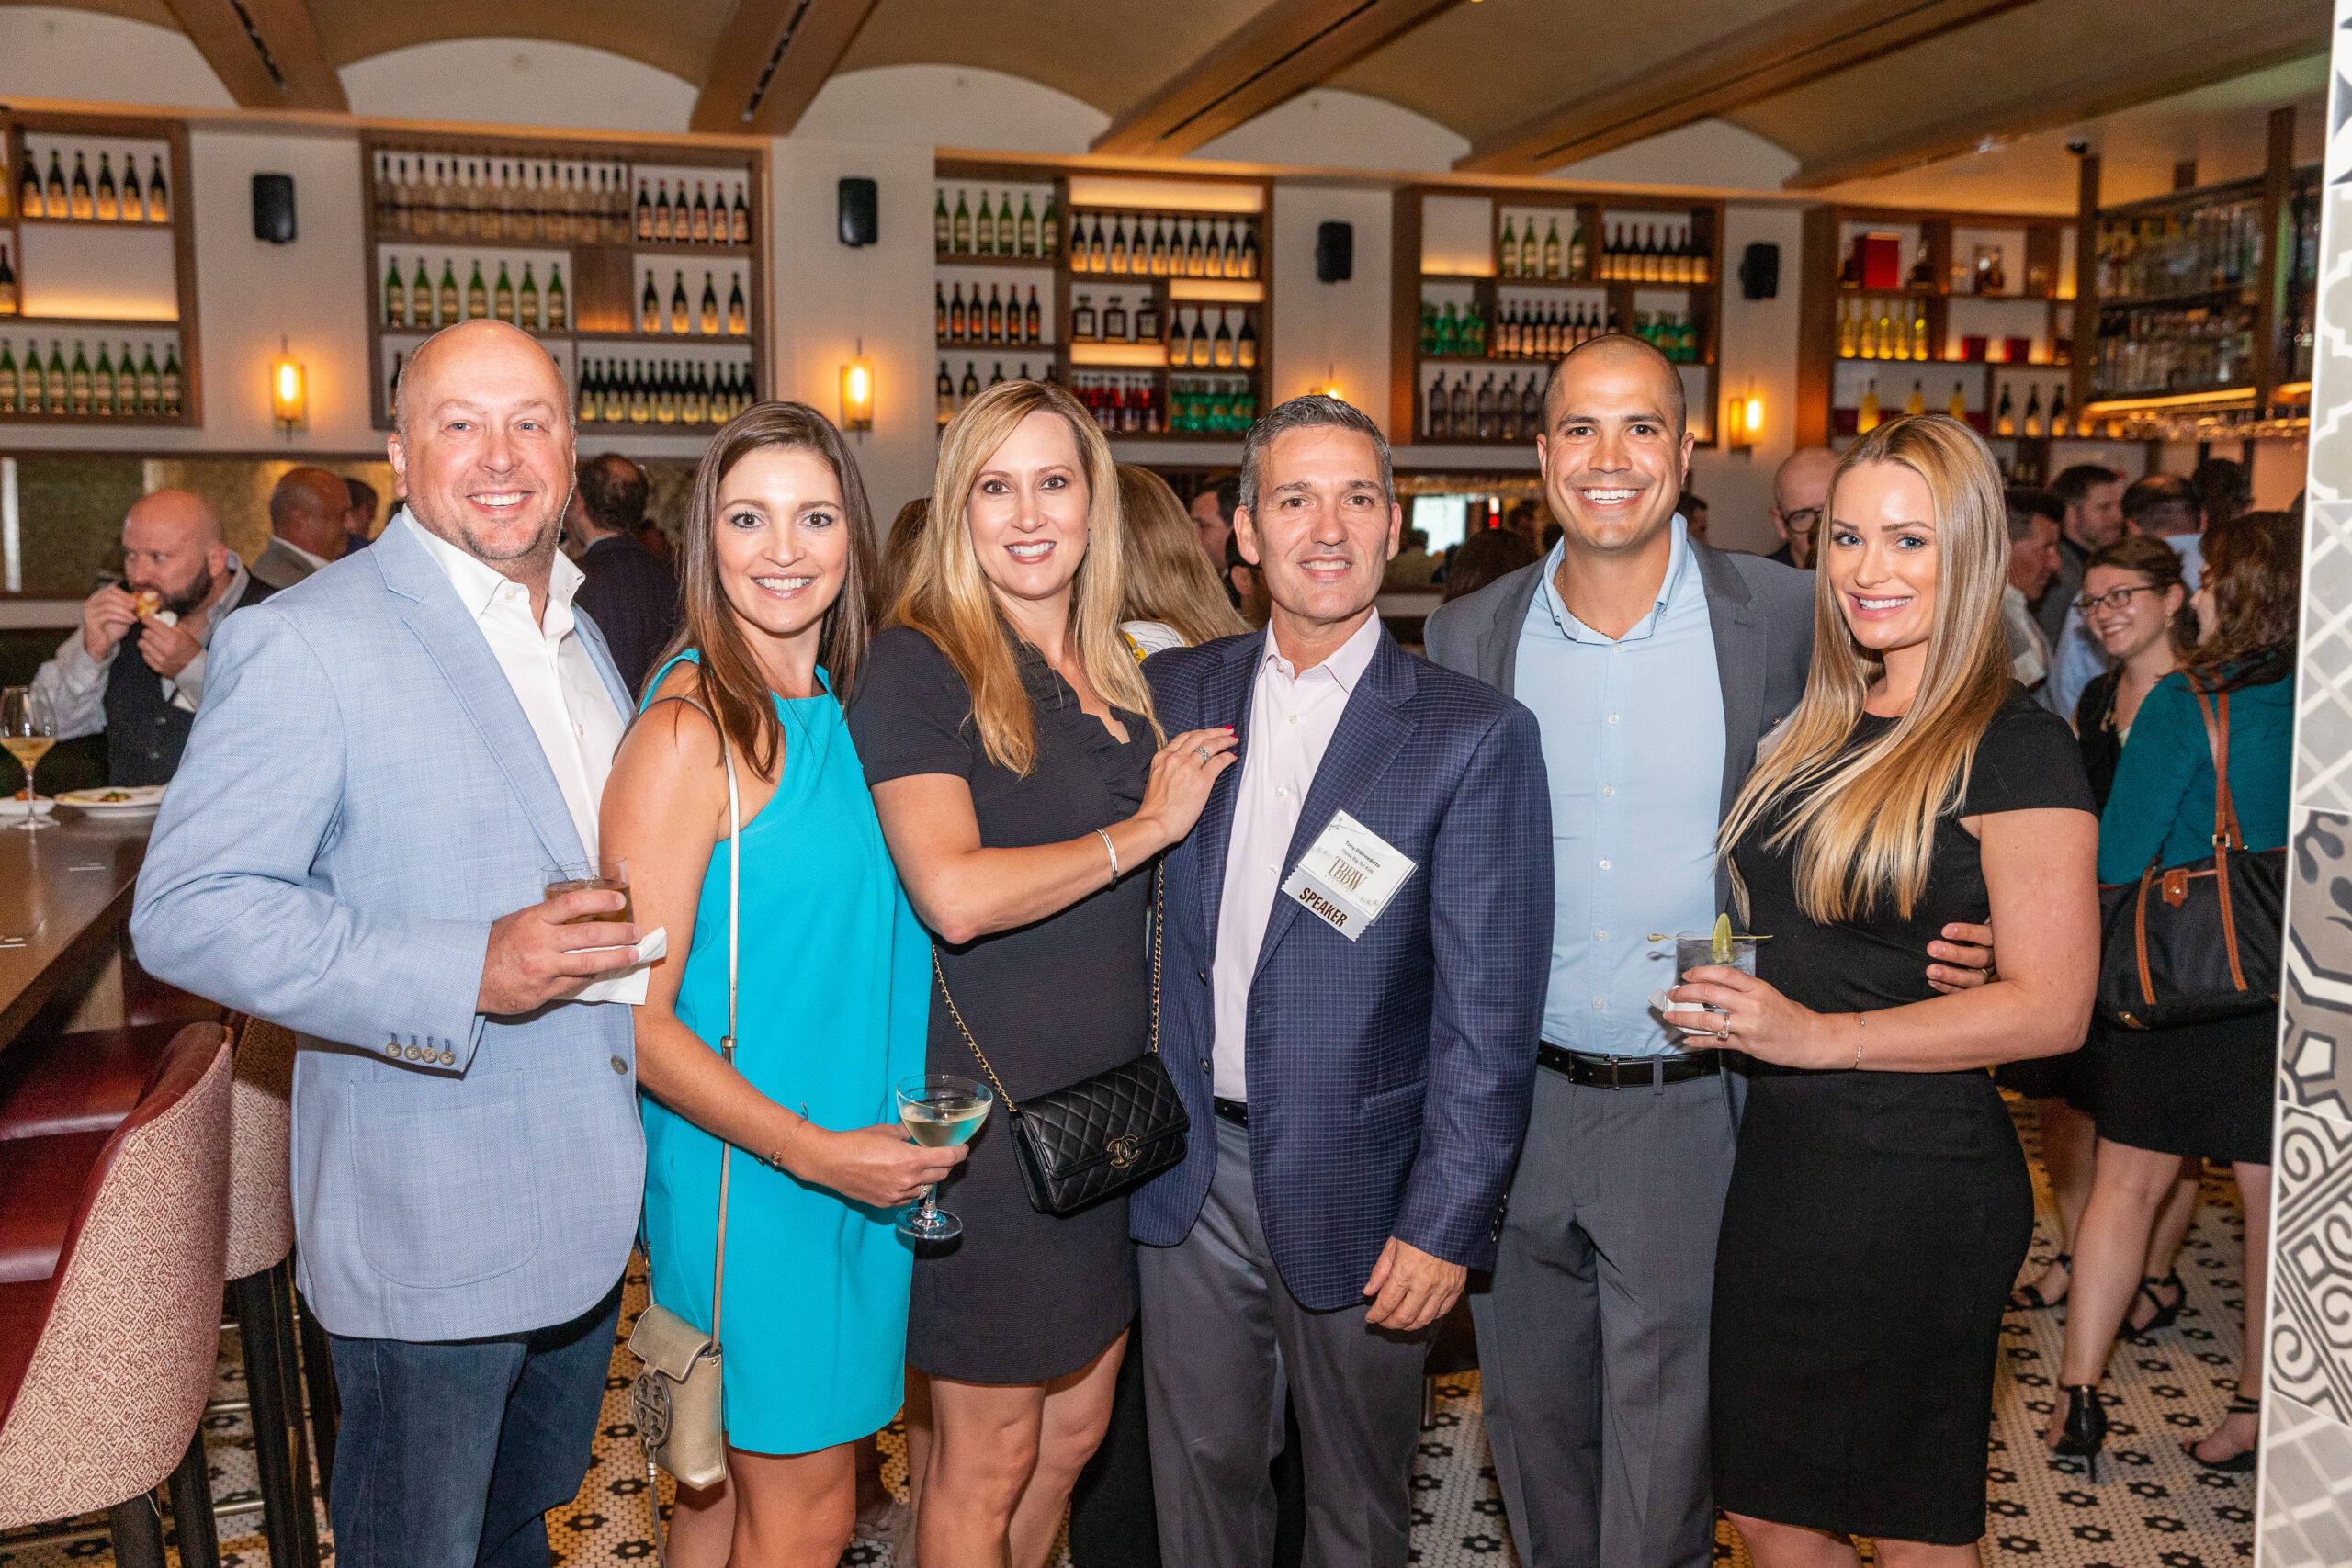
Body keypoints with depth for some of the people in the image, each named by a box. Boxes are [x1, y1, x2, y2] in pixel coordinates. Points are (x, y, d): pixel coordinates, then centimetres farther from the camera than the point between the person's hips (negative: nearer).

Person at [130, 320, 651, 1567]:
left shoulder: (580, 640, 11)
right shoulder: (304, 643, -16)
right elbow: (187, 912, -21)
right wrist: (467, 973, -29)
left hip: (585, 1209, 7)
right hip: (427, 1229, -7)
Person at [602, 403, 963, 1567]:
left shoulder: (845, 707, 6)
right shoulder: (689, 730, -17)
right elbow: (635, 1018, -17)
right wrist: (813, 1149, -18)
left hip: (858, 1163, 7)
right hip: (750, 1175, -7)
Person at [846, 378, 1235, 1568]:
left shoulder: (1113, 676, 11)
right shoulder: (917, 666, -11)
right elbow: (956, 894, -24)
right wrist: (1148, 827, -14)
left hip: (1109, 1107, 7)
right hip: (988, 1108, -7)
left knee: (1074, 1429, 19)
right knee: (988, 1455, 8)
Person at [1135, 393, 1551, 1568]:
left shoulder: (1474, 733, -10)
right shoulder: (1174, 694, 3)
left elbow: (1488, 1010, -11)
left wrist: (1445, 1221, -13)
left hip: (1352, 1184, -3)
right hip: (1191, 1169, 3)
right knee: (1199, 1473, 18)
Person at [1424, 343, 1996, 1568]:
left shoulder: (1785, 616, -6)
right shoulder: (1468, 634, 1)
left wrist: (1933, 946, -12)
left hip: (1695, 1111, -2)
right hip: (1516, 1104, 3)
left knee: (1662, 1469, 9)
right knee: (1530, 1426, 19)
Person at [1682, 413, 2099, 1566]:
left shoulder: (2016, 749, -11)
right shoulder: (1823, 726, 11)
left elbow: (2050, 1006, -17)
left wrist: (1817, 1035, -21)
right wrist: (1737, 999, 5)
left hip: (1917, 1178, -7)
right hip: (1781, 1155, 7)